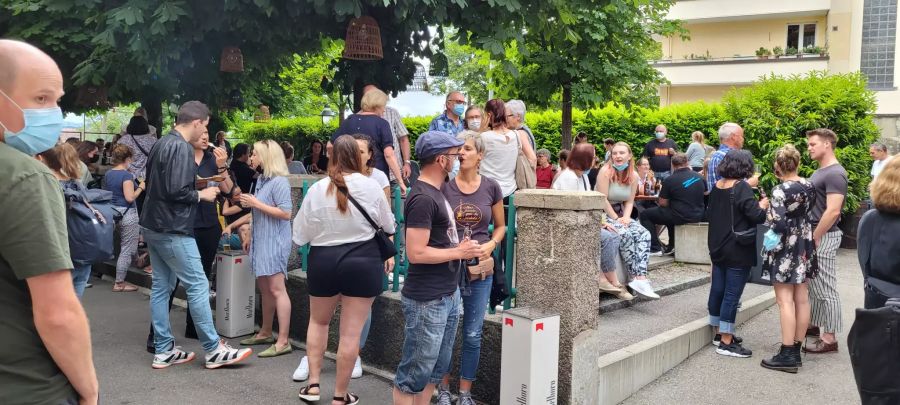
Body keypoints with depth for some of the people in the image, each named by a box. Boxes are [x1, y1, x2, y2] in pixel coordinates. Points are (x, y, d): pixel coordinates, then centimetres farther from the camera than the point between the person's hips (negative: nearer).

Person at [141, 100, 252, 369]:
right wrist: (202, 195, -7)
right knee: (198, 286, -3)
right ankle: (214, 350, 4)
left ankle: (164, 351, 17)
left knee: (162, 287, 11)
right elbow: (177, 192, -25)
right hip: (173, 230, -10)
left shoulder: (162, 143, 13)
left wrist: (195, 183, 17)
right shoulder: (182, 148, -17)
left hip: (153, 227, 10)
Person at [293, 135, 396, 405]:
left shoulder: (317, 189, -7)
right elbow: (389, 226, 7)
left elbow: (300, 236, -1)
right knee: (351, 332, 6)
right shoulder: (371, 186, -7)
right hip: (363, 262, -1)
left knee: (318, 321, 24)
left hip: (324, 261, 1)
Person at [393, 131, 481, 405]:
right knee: (415, 372, 2)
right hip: (427, 301, -9)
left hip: (448, 295, 10)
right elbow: (416, 253, -24)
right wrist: (459, 252, -15)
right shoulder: (423, 198, -18)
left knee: (436, 368, 17)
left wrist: (462, 248, 8)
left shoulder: (436, 192, 12)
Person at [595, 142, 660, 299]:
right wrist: (616, 219, -17)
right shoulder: (606, 171, -12)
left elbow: (629, 201, 8)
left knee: (644, 234, -18)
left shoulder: (633, 176, 5)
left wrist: (626, 217, -10)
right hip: (603, 214, -6)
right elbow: (603, 200, -16)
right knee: (626, 234, -30)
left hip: (621, 214, 6)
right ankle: (637, 277, -20)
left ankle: (641, 278, -27)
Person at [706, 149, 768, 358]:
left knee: (717, 289, 14)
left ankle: (719, 333, 27)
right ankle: (726, 342, 0)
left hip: (717, 247, 8)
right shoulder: (742, 187, -16)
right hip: (737, 250, -8)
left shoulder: (717, 186, 7)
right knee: (732, 294, -4)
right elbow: (756, 216, -20)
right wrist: (763, 206, -1)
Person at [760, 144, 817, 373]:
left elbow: (779, 225, -21)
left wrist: (764, 209, -6)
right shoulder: (808, 186, 4)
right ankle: (796, 351, 18)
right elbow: (807, 212, 15)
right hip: (804, 245, 8)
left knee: (785, 300, -5)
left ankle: (787, 355, -4)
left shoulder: (781, 191, -18)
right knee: (801, 299, 10)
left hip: (786, 248, -8)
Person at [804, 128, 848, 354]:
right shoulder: (819, 172, 14)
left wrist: (813, 239, -19)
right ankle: (813, 325, 29)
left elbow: (833, 211, -23)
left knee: (826, 289, -3)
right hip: (814, 234, 9)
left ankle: (829, 338, 4)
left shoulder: (835, 174, -16)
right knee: (812, 285, 17)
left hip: (824, 237, -9)